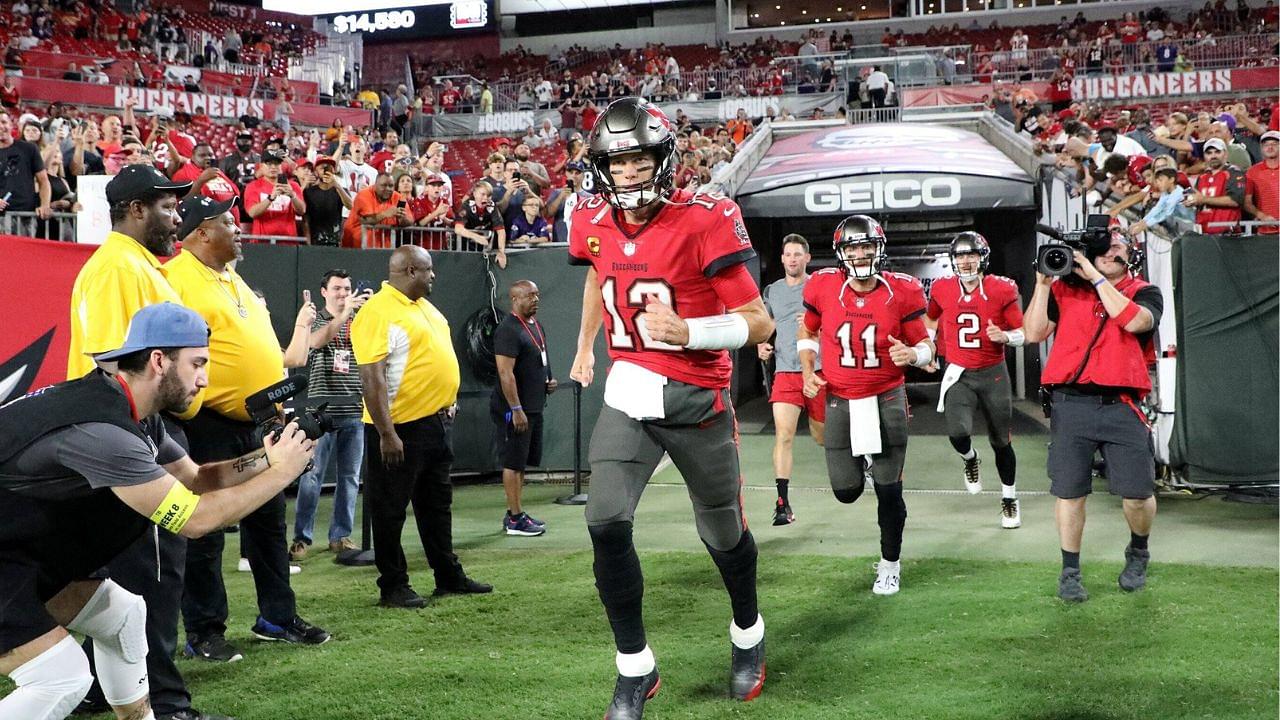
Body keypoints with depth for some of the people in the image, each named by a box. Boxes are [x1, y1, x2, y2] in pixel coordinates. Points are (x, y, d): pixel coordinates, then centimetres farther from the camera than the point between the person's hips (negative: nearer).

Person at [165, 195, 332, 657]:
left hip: (256, 423, 9)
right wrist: (190, 413, -20)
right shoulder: (178, 278, -12)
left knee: (268, 522, 14)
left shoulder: (231, 278, 18)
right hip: (209, 424, -9)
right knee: (206, 530, 0)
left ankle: (277, 617, 24)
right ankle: (204, 631, 9)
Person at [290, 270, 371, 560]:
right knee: (311, 475, -4)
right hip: (322, 411, -3)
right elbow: (316, 341, -18)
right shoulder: (315, 320, 4)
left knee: (350, 477, 6)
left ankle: (341, 535, 15)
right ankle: (301, 538, 1)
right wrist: (345, 313, -27)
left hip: (354, 412, 3)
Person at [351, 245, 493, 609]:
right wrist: (387, 434, -24)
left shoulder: (424, 307, 13)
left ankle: (449, 576, 27)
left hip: (437, 422, 9)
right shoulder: (377, 312, -17)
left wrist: (448, 402, 19)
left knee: (437, 504, 17)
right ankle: (393, 587, 10)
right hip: (401, 429, -9)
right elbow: (371, 377, -22)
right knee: (390, 510, 3)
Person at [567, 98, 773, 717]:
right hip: (627, 392, 4)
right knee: (606, 523, -12)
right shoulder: (595, 224, -1)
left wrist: (688, 332, -32)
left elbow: (759, 323, -17)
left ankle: (748, 636, 43)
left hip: (696, 399, -3)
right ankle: (634, 667, 5)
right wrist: (585, 345, 32)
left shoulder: (703, 222, -18)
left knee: (722, 531, 13)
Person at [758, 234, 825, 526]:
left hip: (819, 370, -1)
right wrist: (761, 344, 5)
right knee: (783, 434, -13)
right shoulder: (772, 291, 11)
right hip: (785, 372, 1)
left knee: (821, 435, 11)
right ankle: (783, 503, -15)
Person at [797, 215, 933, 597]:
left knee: (888, 491, 2)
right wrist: (808, 370, -4)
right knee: (846, 491, 4)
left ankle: (890, 565, 22)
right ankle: (865, 463, 41)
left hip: (887, 398, -1)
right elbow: (807, 332, 11)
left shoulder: (901, 292, -10)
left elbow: (925, 344, 0)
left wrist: (913, 354, -23)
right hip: (840, 400, 1)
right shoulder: (823, 287, -8)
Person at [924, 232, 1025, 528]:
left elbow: (1021, 334, -2)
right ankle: (970, 459, 15)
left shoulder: (1002, 289, -8)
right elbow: (931, 319, 19)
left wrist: (1004, 336, -23)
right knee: (958, 433, -23)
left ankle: (1009, 499, 30)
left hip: (993, 374, 0)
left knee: (1001, 442, 8)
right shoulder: (942, 289, -2)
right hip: (959, 374, 0)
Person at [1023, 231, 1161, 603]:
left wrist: (1096, 278, -10)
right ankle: (1070, 570, 17)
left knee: (1138, 493, 1)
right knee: (1069, 491, 3)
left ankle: (1138, 553, 30)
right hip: (1070, 403, 0)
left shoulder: (1144, 293, 9)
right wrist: (1043, 283, -4)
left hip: (1121, 405, 0)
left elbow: (1135, 321, -14)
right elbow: (1034, 333, 0)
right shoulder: (1064, 289, 10)